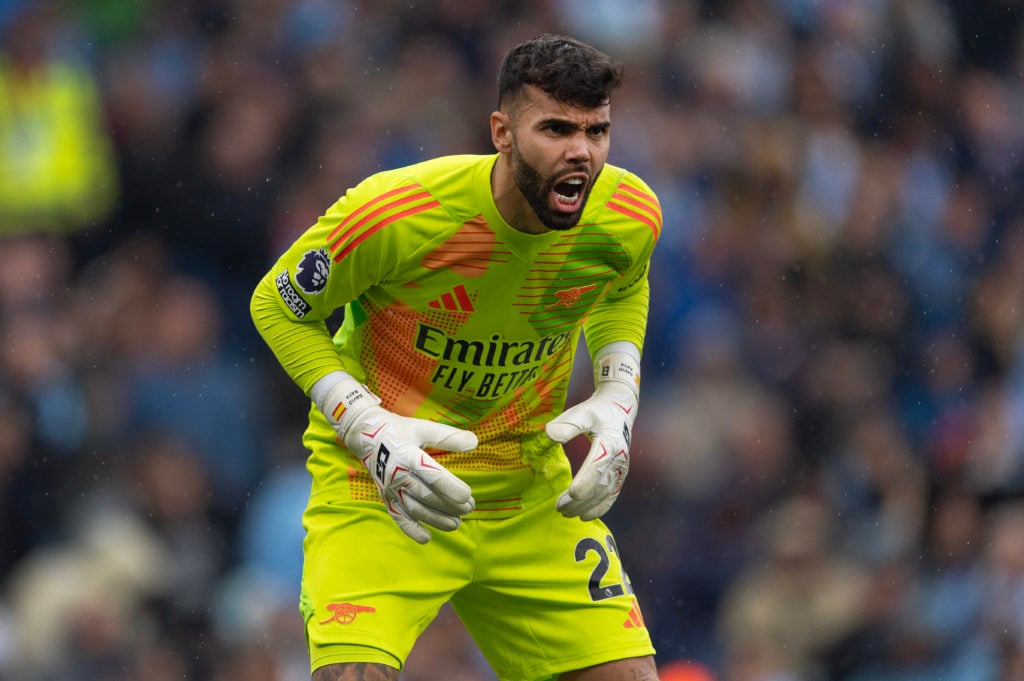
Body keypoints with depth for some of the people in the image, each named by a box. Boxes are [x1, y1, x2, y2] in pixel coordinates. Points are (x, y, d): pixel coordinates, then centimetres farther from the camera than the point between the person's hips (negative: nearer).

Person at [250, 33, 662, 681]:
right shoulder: (396, 213, -25)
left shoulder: (630, 216, -12)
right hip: (377, 490, -4)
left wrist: (617, 403, -4)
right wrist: (369, 430, -20)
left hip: (531, 495, 4)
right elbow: (277, 305, -8)